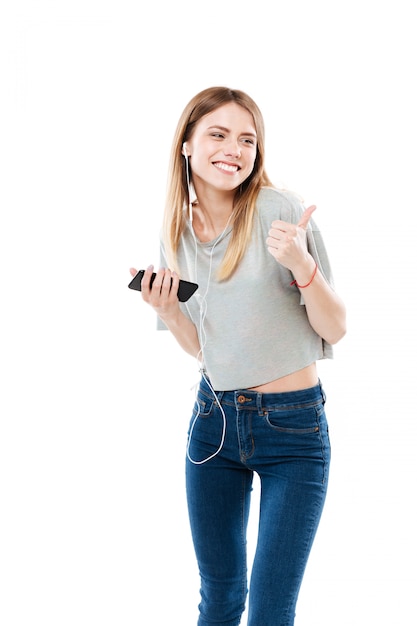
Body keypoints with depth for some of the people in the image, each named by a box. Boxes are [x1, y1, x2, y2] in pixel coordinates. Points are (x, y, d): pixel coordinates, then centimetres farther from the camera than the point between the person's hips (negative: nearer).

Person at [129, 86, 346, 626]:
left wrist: (302, 266, -27)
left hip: (293, 426, -4)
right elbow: (201, 348, 9)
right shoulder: (176, 232, 2)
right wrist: (168, 313, -10)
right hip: (214, 418, 4)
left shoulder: (280, 211, -13)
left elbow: (335, 329, -10)